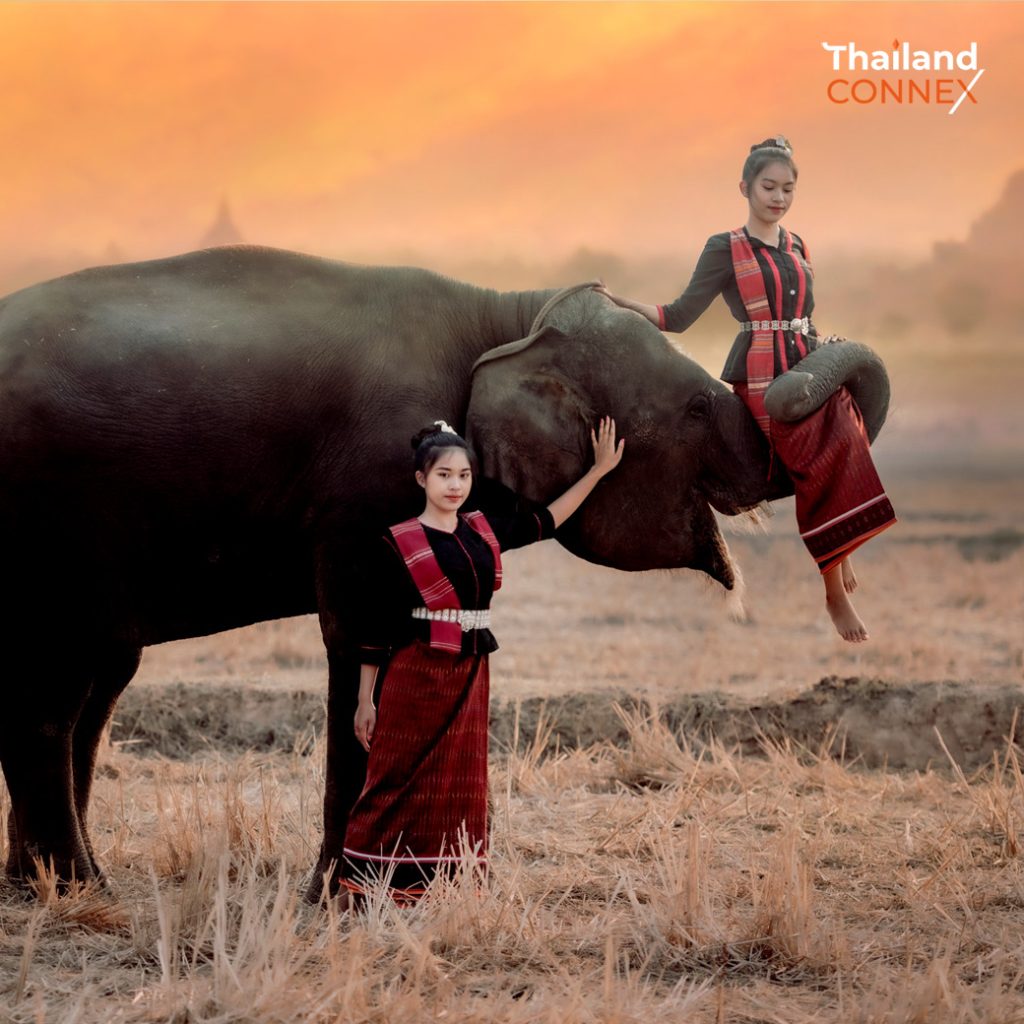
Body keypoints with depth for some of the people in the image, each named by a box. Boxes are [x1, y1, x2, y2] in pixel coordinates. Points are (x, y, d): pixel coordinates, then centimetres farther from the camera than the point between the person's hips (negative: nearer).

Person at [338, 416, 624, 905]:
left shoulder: (485, 532, 10)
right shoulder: (395, 546, -5)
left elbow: (545, 519, 23)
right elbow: (374, 631, -4)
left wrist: (598, 470, 21)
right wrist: (365, 700, -5)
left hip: (469, 678, 6)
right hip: (414, 677, -6)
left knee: (459, 788, 6)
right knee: (400, 786, -6)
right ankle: (359, 891, -1)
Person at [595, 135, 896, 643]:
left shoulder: (799, 249, 19)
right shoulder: (725, 249, 3)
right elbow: (680, 315, 1)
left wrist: (825, 341, 8)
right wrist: (619, 301, -7)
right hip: (762, 377, -5)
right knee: (826, 459, -23)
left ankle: (841, 555, -16)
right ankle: (835, 590, -17)